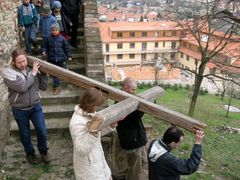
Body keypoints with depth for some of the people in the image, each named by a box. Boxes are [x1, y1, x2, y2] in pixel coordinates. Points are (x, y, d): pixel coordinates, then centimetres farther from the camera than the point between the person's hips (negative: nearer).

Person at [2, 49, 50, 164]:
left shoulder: (32, 69, -3)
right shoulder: (8, 72, -14)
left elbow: (43, 87, 0)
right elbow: (22, 87, -27)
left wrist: (43, 73, -12)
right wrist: (33, 73, -21)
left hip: (35, 106, 2)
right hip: (20, 110, -2)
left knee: (42, 132, 5)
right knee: (25, 134, 16)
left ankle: (43, 151, 33)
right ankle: (30, 153, 40)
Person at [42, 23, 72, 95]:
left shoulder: (62, 38, -1)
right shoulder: (48, 39, 2)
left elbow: (66, 48, 3)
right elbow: (44, 46, 9)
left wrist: (69, 56, 2)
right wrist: (43, 51, -10)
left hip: (61, 59, -1)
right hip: (52, 60, 1)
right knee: (54, 74, 7)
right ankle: (56, 87, 16)